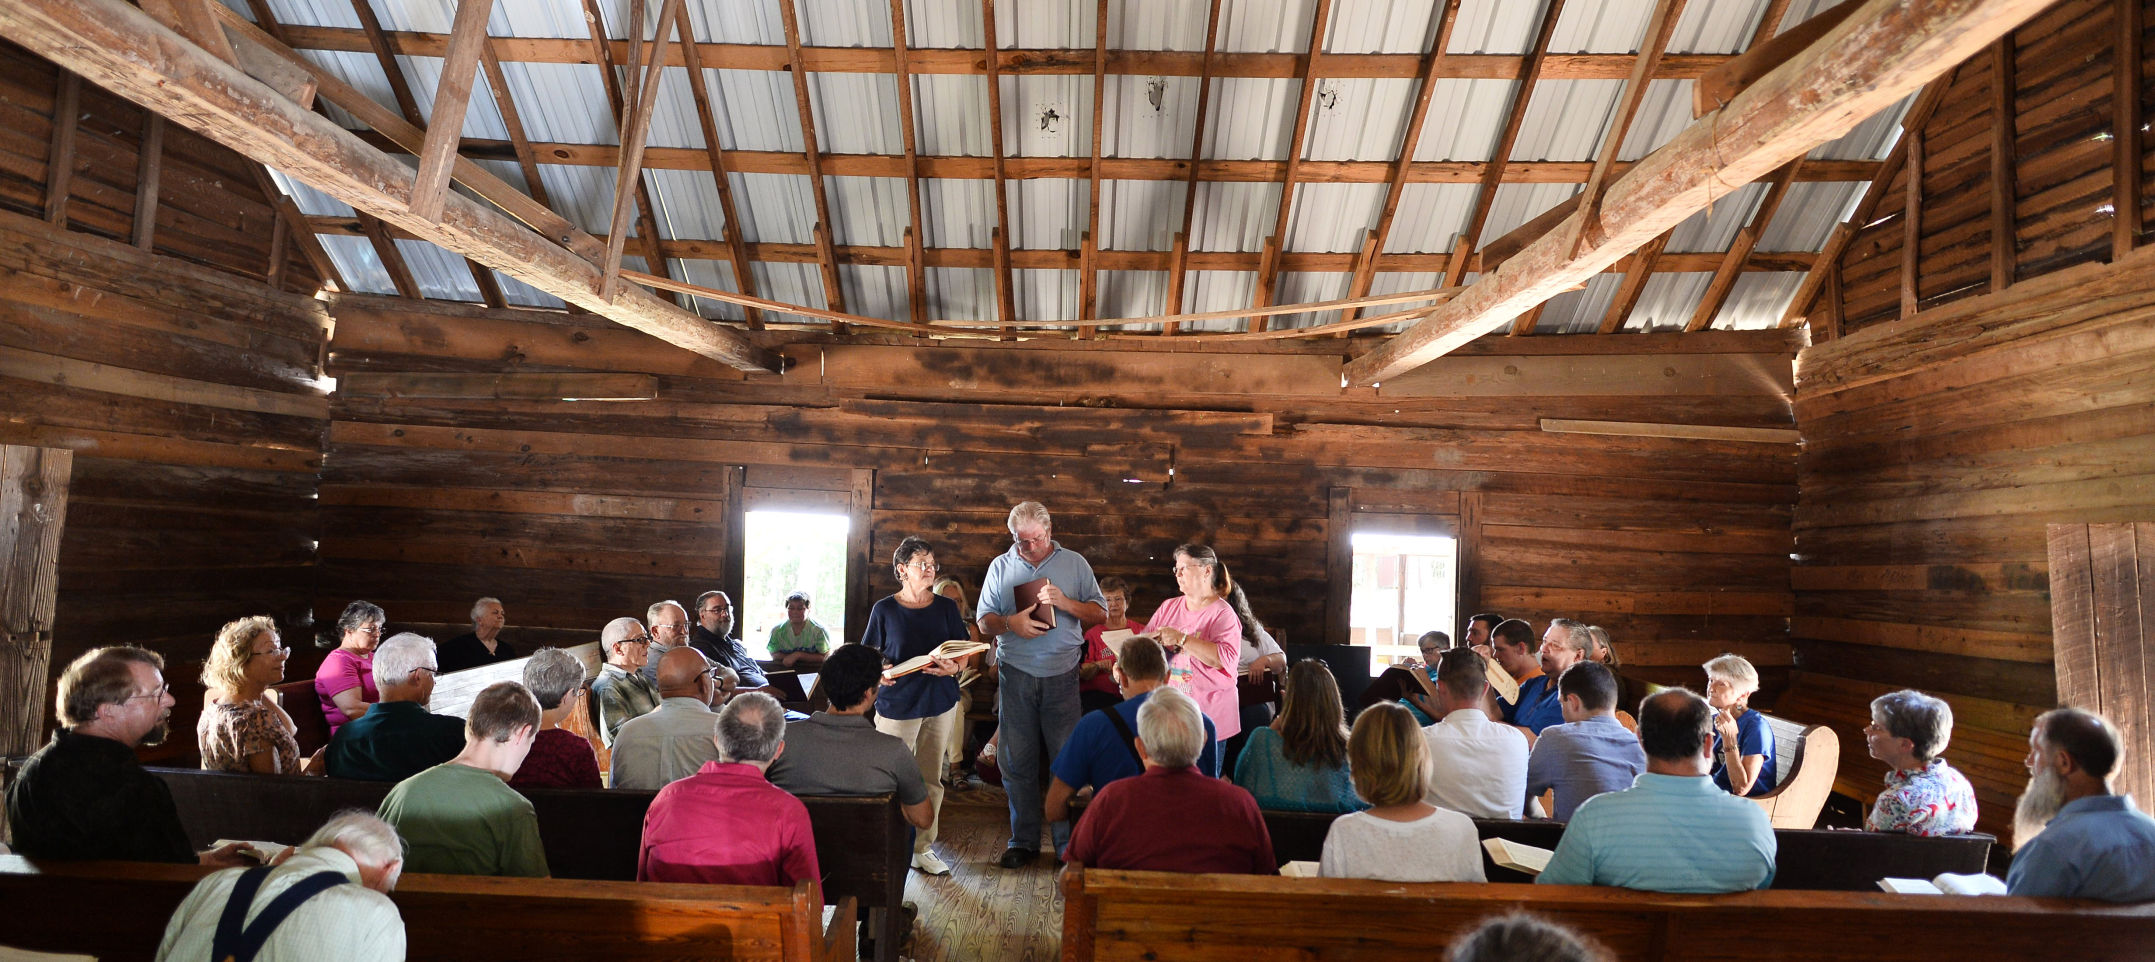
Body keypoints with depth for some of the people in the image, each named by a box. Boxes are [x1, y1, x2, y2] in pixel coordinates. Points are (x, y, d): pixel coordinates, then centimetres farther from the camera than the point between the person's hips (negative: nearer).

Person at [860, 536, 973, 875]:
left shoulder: (947, 608, 5)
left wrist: (954, 668, -16)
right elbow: (870, 655, 3)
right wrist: (883, 668, -18)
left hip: (940, 702, 3)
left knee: (931, 779, 9)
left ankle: (923, 849, 20)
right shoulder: (884, 610, -1)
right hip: (897, 703, -3)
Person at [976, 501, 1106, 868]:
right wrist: (1010, 624, -14)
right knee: (1017, 762, 5)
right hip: (1015, 675, 1)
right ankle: (1024, 841, 17)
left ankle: (1070, 843, 10)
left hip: (1062, 675, -1)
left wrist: (1065, 602, -14)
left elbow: (1100, 613, 3)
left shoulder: (1074, 563, 7)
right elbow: (984, 621, 7)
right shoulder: (1000, 566, 10)